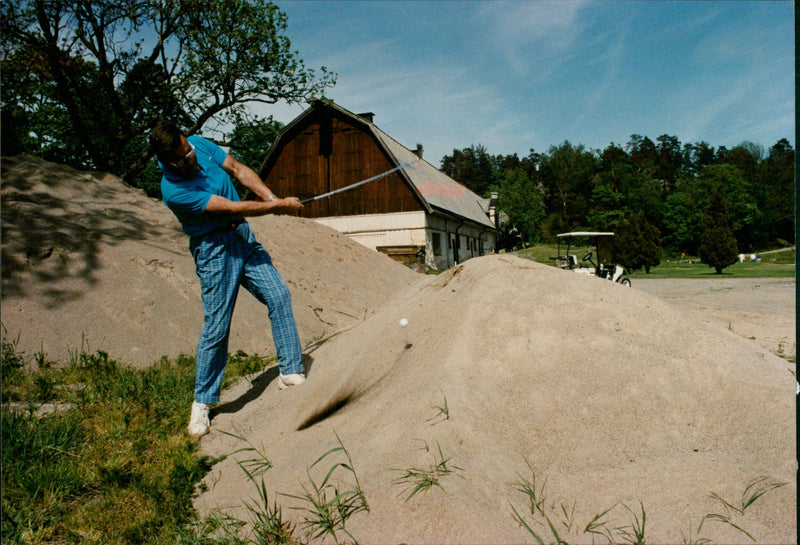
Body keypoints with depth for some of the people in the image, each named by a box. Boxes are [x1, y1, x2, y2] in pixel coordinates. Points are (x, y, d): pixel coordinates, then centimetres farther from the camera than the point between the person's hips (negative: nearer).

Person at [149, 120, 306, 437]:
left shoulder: (200, 145, -2)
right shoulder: (174, 191, -24)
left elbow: (238, 169, 6)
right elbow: (234, 207, -23)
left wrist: (271, 197, -8)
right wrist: (279, 206, -16)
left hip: (243, 234, 7)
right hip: (214, 250, -7)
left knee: (278, 295, -4)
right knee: (216, 328, -4)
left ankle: (291, 374, 6)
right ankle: (202, 402, 15)